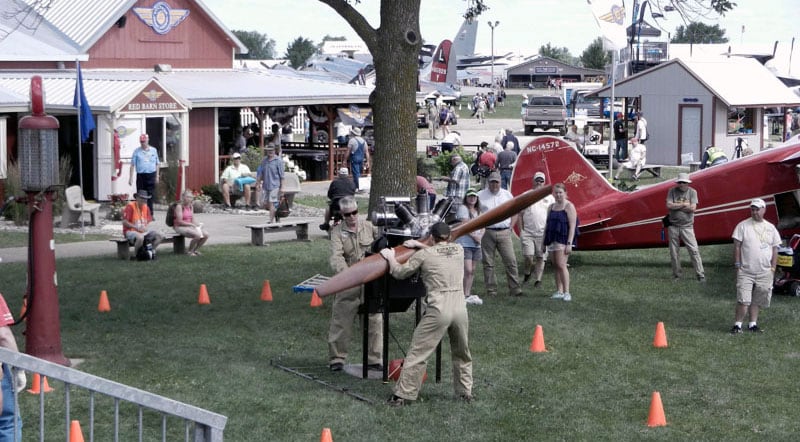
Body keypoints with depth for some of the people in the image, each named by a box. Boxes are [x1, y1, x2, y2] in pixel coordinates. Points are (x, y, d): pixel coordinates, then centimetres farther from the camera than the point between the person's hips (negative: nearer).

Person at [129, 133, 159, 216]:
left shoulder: (153, 150, 10)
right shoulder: (136, 151, 4)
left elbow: (157, 164, 14)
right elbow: (132, 165, 3)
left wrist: (157, 176, 10)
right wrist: (131, 177, -3)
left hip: (151, 176, 1)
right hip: (140, 176, -1)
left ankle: (150, 214, 9)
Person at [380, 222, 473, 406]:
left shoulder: (424, 254, 1)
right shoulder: (459, 250, 13)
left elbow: (400, 273, 10)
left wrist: (390, 257, 27)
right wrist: (419, 245, 36)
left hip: (438, 310, -4)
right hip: (460, 308, 4)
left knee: (417, 353, 2)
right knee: (462, 354, 21)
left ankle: (403, 394, 3)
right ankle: (465, 392, 27)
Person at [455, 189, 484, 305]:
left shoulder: (478, 211, 19)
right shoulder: (463, 209, -4)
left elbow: (482, 227, 15)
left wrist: (480, 236, -4)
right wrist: (474, 236, -14)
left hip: (476, 244, 7)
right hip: (465, 244, -7)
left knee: (472, 270, 7)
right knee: (468, 270, -13)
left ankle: (468, 294, 12)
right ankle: (465, 295, -8)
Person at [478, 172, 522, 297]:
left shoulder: (507, 195, 11)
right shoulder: (480, 196, 4)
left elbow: (514, 212, 18)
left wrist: (510, 227, 6)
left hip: (504, 232, 1)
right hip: (487, 233, -1)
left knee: (511, 261, -5)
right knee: (488, 263, 1)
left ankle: (514, 289, -1)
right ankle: (491, 290, 7)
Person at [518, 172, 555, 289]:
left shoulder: (549, 197, 9)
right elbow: (520, 214, 9)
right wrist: (521, 230, 1)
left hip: (543, 233, 1)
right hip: (528, 232, -1)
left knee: (540, 257, 2)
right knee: (528, 257, -8)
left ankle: (538, 279, 9)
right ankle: (527, 273, 17)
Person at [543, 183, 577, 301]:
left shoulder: (569, 206, -5)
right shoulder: (551, 207, 16)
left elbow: (572, 226, -11)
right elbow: (547, 225, 20)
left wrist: (569, 243, -17)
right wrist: (544, 242, 16)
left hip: (563, 240, -7)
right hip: (552, 240, 7)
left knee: (561, 265, -15)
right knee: (556, 266, 7)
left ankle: (566, 292, -15)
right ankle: (559, 291, 11)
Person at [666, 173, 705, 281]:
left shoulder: (692, 192, 2)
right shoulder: (672, 191, 4)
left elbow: (693, 208, -10)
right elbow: (669, 205, -9)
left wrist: (676, 206, -7)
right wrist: (684, 204, -8)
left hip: (687, 226, -1)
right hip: (673, 226, 1)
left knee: (694, 250, -5)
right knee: (674, 252, 6)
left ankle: (700, 274, -2)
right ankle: (676, 274, 17)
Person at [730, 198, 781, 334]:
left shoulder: (770, 228, 9)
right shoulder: (743, 226, -1)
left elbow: (774, 249, 12)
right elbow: (737, 246, -2)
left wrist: (772, 269, 6)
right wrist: (737, 266, -7)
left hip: (765, 272, 3)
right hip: (746, 272, -3)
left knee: (757, 301, 8)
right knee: (743, 300, -10)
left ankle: (753, 324, 18)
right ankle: (737, 324, -1)